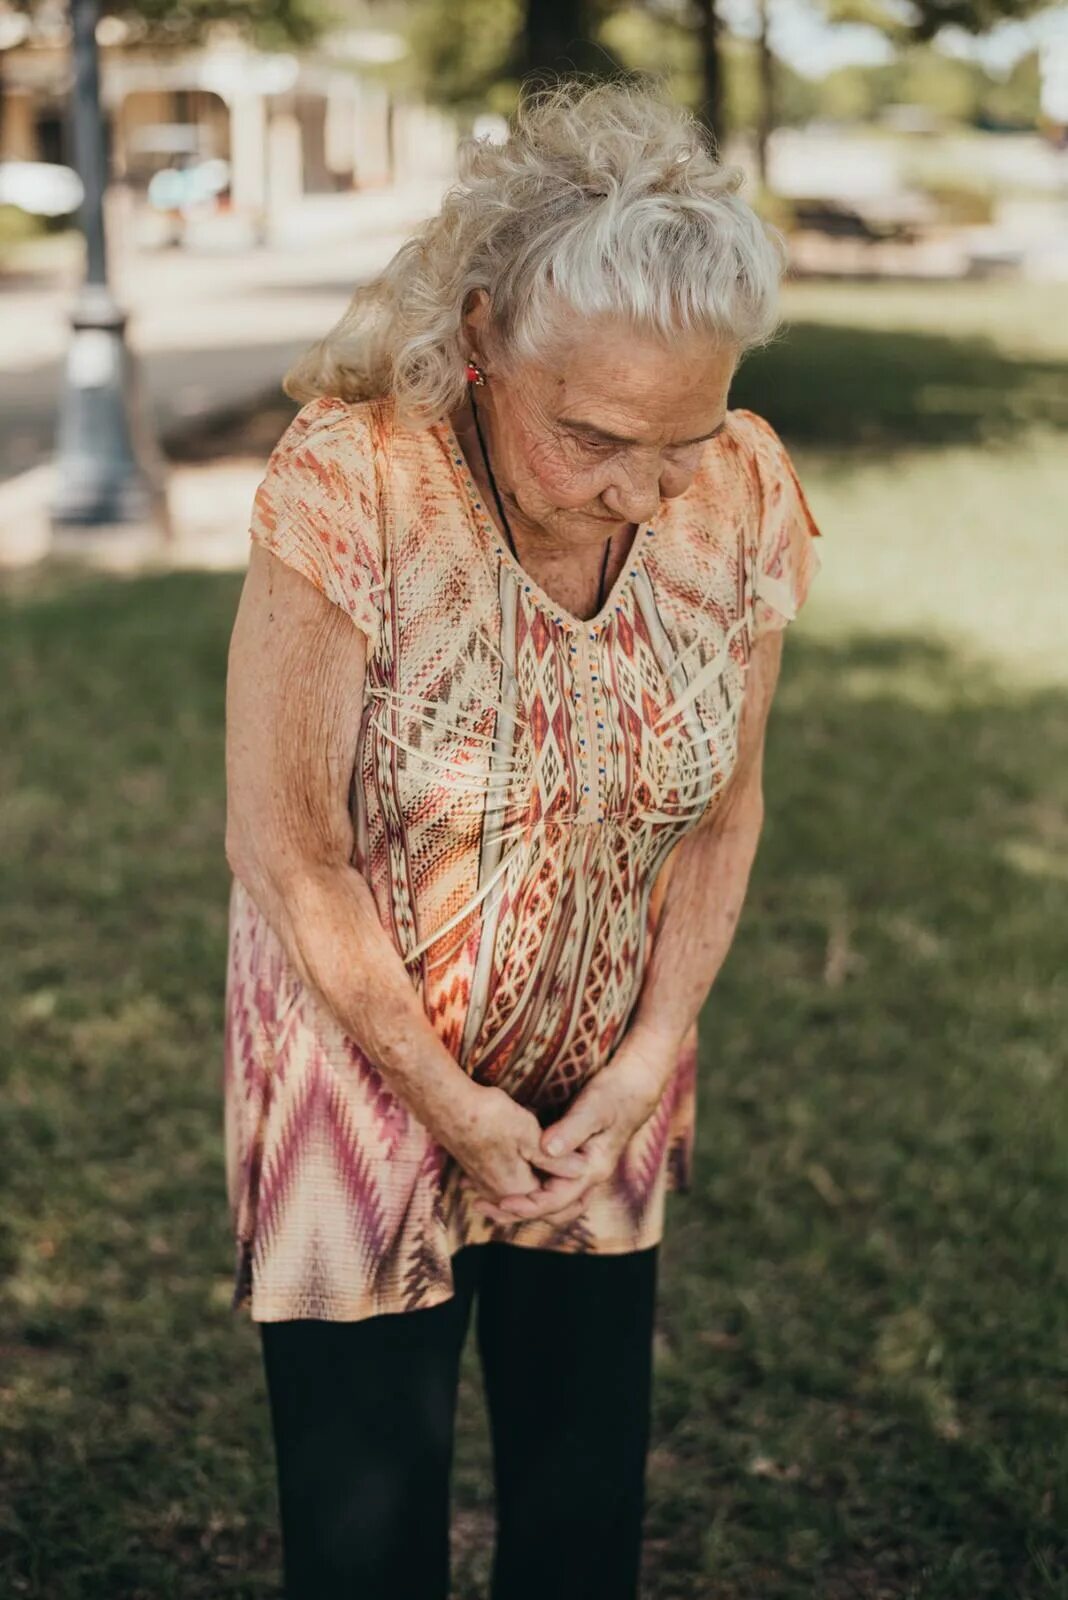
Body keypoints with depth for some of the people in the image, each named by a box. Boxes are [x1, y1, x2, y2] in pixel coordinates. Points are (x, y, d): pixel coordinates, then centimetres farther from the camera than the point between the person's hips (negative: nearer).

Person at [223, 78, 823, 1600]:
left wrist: (649, 1064, -6)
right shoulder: (352, 480, -26)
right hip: (367, 1065, -3)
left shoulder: (744, 496, -13)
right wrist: (451, 1103, -12)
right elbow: (287, 853, -19)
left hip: (608, 1090, 4)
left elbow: (722, 813, 1)